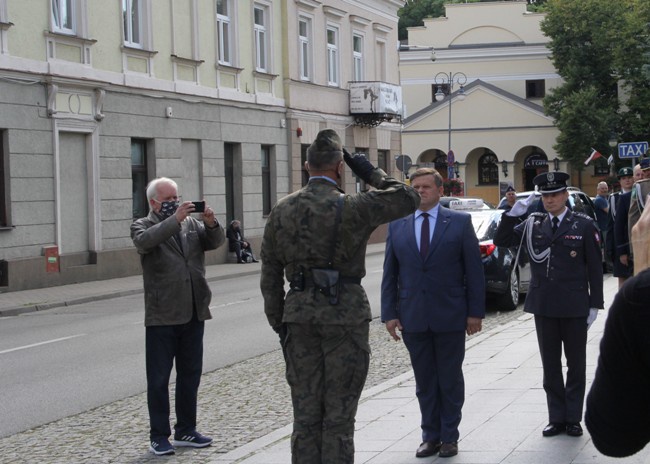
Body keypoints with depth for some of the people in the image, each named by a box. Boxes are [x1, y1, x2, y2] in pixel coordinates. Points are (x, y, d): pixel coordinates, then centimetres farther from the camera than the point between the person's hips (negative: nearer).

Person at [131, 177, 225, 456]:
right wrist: (175, 219, -31)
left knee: (190, 375, 12)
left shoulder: (191, 224, 14)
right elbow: (145, 240, -21)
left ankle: (185, 431, 23)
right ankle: (159, 436, 6)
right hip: (161, 317, -5)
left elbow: (216, 241, 2)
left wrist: (211, 224, -19)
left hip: (193, 314, 5)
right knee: (159, 379, 0)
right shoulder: (142, 226, 1)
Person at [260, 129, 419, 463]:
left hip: (299, 314, 4)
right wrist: (372, 174, 7)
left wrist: (279, 323, 13)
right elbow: (408, 199, -1)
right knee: (339, 416, 2)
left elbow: (270, 275, 6)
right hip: (345, 313, -4)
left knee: (305, 415, 11)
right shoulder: (351, 208, -11)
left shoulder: (281, 211, 4)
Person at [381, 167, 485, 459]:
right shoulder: (397, 226, 7)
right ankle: (430, 437, 17)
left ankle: (449, 437, 16)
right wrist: (389, 313, 1)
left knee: (450, 380, 6)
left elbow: (474, 269, -1)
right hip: (413, 319, 2)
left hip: (450, 317, -2)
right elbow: (390, 274, 8)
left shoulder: (460, 222, 0)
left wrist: (475, 312, -6)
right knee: (424, 381, 8)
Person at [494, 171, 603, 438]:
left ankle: (573, 418, 15)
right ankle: (556, 418, 17)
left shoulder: (583, 225, -3)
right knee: (550, 365, 9)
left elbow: (595, 268, -2)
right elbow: (501, 241, 4)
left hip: (574, 306, -3)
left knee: (576, 364, 6)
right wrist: (513, 214, -10)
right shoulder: (532, 225, 6)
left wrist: (595, 304, -5)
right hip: (544, 306, 3)